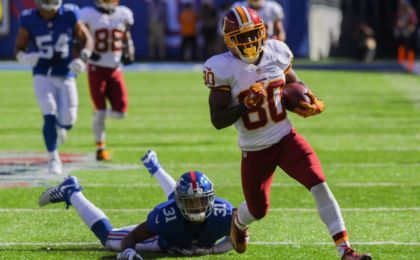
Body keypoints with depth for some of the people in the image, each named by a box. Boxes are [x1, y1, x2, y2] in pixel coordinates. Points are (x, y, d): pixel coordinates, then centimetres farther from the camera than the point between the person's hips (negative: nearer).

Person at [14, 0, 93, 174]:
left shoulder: (69, 16, -10)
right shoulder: (29, 20, -9)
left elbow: (86, 39, 2)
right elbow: (19, 48, 2)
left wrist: (82, 59, -16)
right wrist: (25, 58, -21)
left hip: (66, 74, 1)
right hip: (43, 76, -1)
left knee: (67, 121, -2)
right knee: (49, 116, -15)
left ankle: (60, 126, 38)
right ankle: (53, 158, 1)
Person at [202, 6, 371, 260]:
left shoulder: (276, 53, -5)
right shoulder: (224, 69, -17)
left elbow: (295, 86, 14)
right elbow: (217, 120, -16)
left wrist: (312, 103, -8)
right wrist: (246, 105, -31)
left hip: (286, 138, 2)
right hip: (255, 150, -2)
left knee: (320, 185, -17)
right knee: (258, 210, 14)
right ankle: (238, 221, 54)